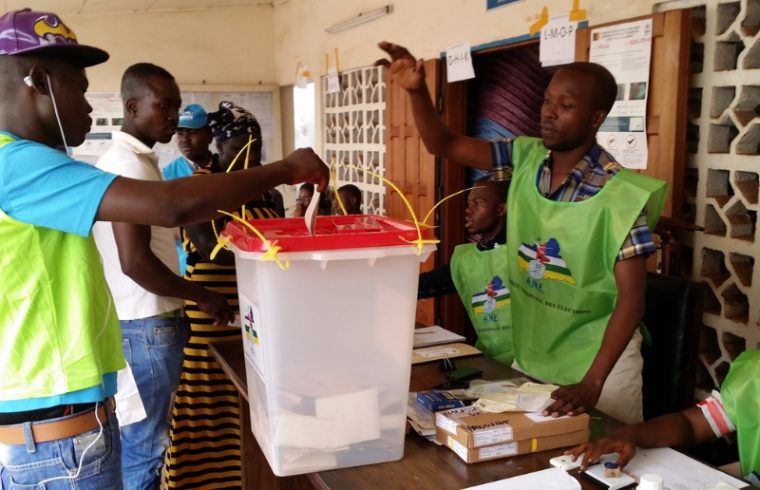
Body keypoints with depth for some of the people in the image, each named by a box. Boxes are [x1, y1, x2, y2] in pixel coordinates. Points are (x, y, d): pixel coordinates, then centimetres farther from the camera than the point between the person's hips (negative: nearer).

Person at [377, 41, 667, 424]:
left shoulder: (618, 194, -21)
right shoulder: (524, 158, -6)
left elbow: (631, 296, -22)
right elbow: (442, 145, -5)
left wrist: (592, 383, -30)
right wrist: (416, 90, -23)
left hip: (597, 359, -4)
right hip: (529, 353, 5)